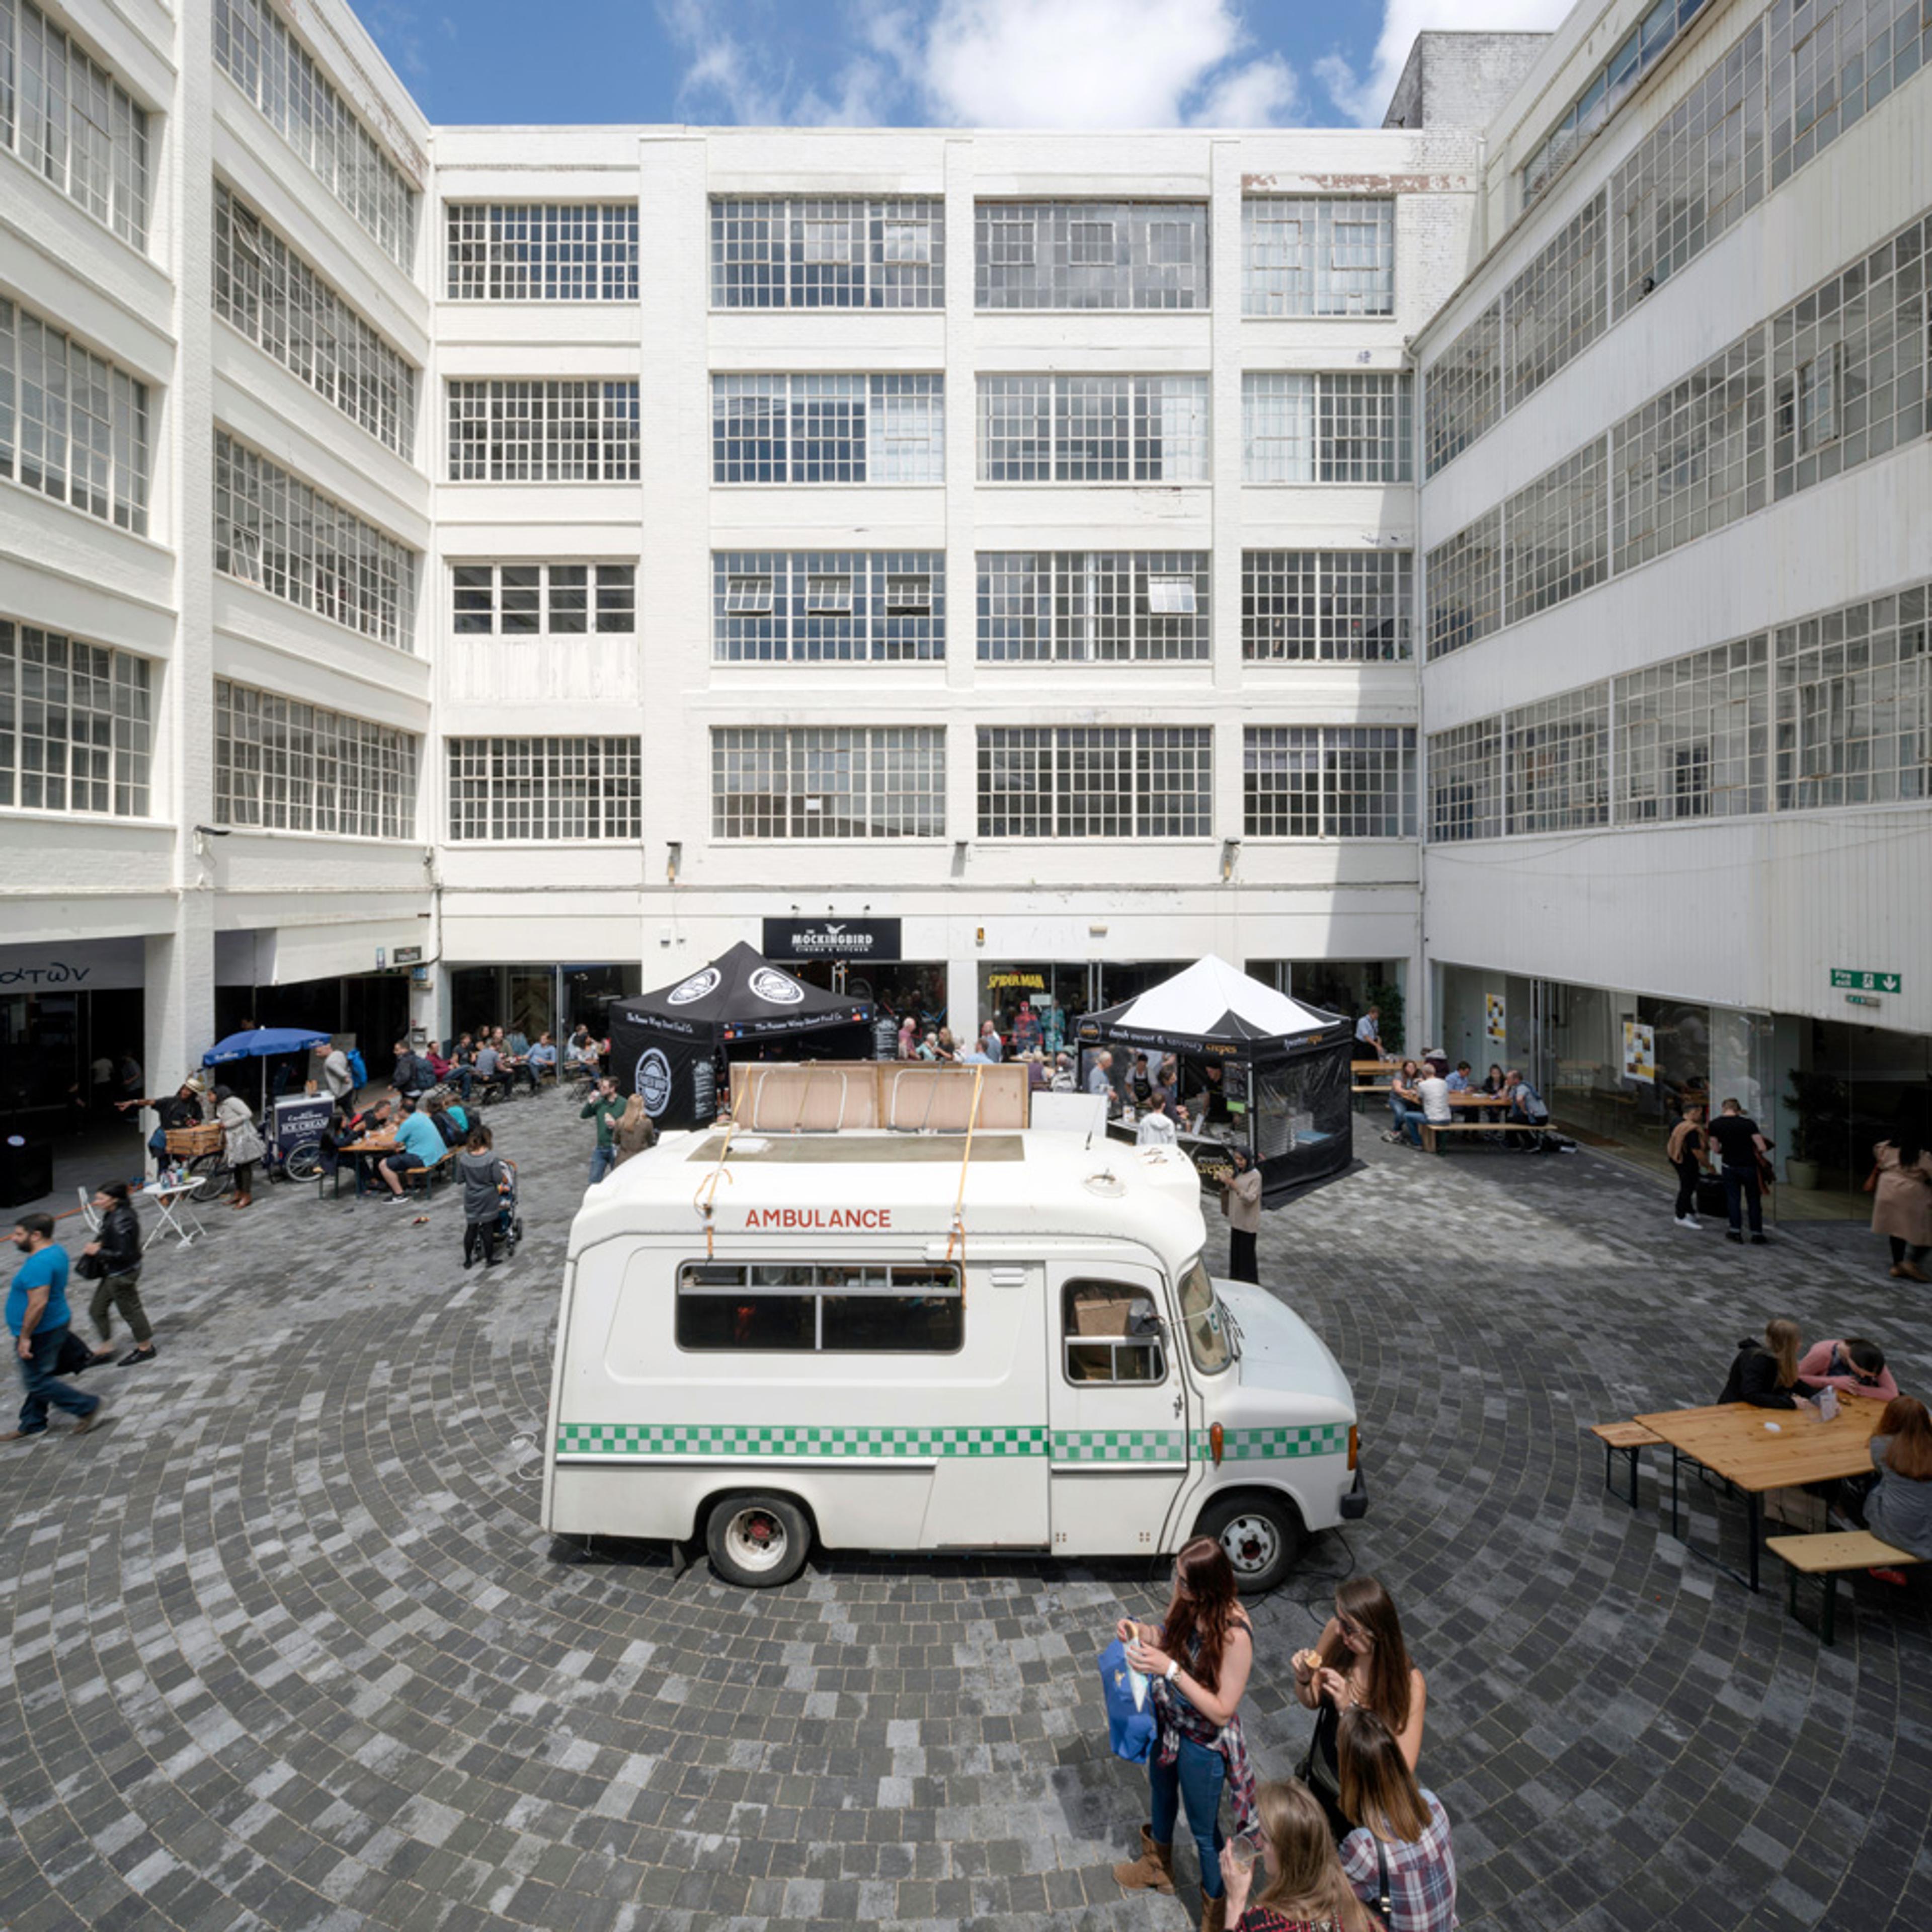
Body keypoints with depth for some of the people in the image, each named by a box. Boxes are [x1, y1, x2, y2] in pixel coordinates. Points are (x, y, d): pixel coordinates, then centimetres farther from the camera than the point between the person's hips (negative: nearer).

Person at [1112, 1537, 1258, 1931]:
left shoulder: (1234, 1634, -36)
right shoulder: (1187, 1602, -18)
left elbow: (1222, 1711, -30)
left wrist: (1171, 1670, -38)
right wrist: (1143, 1633, -20)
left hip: (1204, 1743, -6)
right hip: (1167, 1723, 7)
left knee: (1203, 1829, 19)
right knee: (1162, 1796, 32)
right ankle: (1158, 1866, 62)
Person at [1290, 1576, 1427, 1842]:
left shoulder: (1409, 1684, -32)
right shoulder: (1336, 1632, -20)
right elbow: (1313, 1701, -4)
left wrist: (1349, 1709, -38)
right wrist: (1303, 1679, -26)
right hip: (1320, 1778, 4)